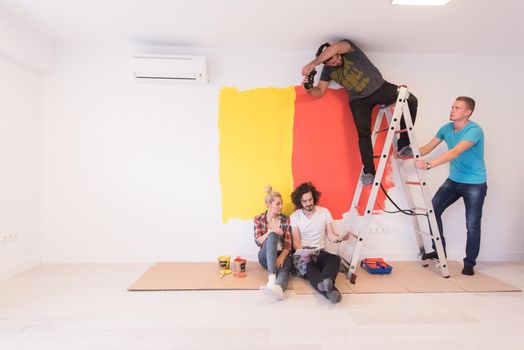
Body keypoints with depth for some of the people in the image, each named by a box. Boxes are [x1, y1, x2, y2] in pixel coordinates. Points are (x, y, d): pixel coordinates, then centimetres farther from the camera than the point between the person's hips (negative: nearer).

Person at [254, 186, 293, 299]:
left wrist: (281, 257, -24)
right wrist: (270, 232, -25)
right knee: (272, 235, -35)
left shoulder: (286, 220, 3)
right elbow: (258, 241, -6)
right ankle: (272, 278, -54)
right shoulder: (259, 219, 3)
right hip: (266, 256, -1)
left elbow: (288, 244, -3)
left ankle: (278, 287, -72)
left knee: (283, 268, -37)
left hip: (282, 254, 1)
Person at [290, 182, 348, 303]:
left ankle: (323, 282, -61)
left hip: (320, 252, 2)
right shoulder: (294, 216, 0)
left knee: (336, 259, -32)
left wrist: (340, 237, -21)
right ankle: (330, 290, -61)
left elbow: (331, 236, 3)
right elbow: (296, 241, -4)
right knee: (310, 269, -36)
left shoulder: (324, 212, 4)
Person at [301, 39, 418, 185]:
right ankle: (368, 171, -14)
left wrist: (312, 64, -39)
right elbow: (319, 92, 2)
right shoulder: (328, 70, -3)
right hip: (359, 100, 1)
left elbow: (334, 48, -38)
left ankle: (403, 145, -14)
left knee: (410, 100, -18)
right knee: (364, 134, -16)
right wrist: (309, 88, -21)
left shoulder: (347, 47, -14)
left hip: (379, 88, 0)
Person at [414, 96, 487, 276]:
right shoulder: (446, 128, 2)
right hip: (453, 181, 6)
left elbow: (454, 153, -34)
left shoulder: (474, 130, -20)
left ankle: (469, 263, 18)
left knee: (472, 225, -3)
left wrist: (428, 165, -45)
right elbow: (428, 147, 9)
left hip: (475, 184, -6)